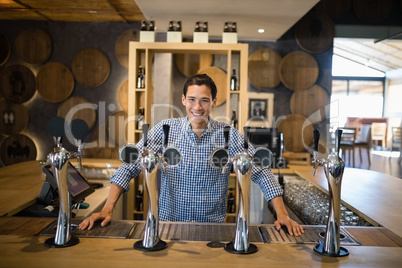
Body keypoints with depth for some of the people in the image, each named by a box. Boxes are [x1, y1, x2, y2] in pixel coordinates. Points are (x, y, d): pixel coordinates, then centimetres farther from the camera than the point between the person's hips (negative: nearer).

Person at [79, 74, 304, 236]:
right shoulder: (165, 129, -3)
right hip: (169, 223, 0)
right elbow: (131, 165, -7)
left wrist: (282, 215, -13)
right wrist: (108, 209, -16)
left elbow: (261, 171, -4)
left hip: (212, 226, 0)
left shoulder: (228, 135, -3)